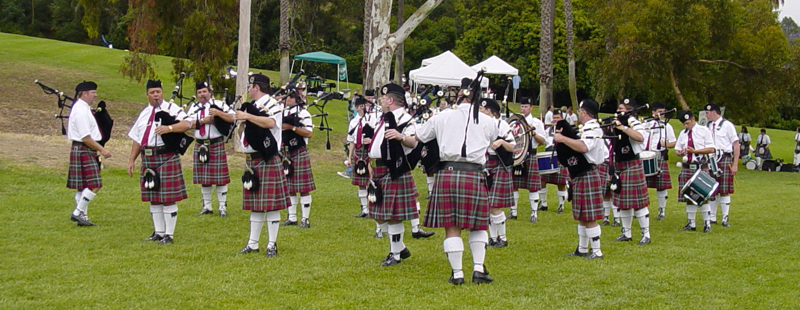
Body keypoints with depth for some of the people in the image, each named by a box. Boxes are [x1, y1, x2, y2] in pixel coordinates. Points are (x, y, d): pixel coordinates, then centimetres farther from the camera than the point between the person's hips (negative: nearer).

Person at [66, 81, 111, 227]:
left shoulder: (84, 108, 14)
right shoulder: (81, 111, -17)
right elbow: (85, 137, -21)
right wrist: (102, 150, -16)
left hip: (87, 151, 10)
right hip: (83, 150, -10)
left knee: (83, 186, 11)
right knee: (94, 185, -11)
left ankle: (82, 216, 15)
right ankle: (78, 213, -6)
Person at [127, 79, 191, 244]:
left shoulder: (172, 109, -1)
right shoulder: (144, 113, 18)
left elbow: (186, 124, -17)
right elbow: (137, 138, 19)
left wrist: (169, 128, -31)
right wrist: (131, 160, 14)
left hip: (166, 158, -6)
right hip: (148, 159, 6)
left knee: (168, 198, -4)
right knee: (153, 198, 11)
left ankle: (169, 234, 2)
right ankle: (158, 232, 21)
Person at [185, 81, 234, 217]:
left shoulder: (219, 104, 0)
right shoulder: (194, 108, 10)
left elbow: (232, 118, -9)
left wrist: (218, 113, -21)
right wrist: (203, 121, -13)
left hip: (216, 145, -4)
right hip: (200, 146, 4)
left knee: (220, 177, -2)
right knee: (203, 178, 10)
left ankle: (222, 207, 6)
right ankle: (207, 206, 20)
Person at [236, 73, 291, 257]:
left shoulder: (272, 104, -9)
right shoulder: (252, 106, 15)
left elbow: (270, 123, -31)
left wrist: (247, 117, -27)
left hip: (267, 161, -8)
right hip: (252, 161, 8)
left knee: (270, 204, -4)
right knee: (254, 204, 12)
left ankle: (272, 245, 4)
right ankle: (253, 244, 19)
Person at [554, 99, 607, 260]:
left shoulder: (592, 128, -16)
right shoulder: (589, 128, 17)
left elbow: (583, 147, -35)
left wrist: (562, 138, -26)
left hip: (588, 177, -11)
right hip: (581, 177, 11)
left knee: (589, 217, -7)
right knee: (582, 216, 17)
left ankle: (597, 251, -2)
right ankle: (582, 249, 26)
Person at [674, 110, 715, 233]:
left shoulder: (704, 131, -1)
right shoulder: (683, 133, 15)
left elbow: (711, 149, -6)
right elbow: (677, 149, 19)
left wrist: (694, 151, -15)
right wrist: (679, 152, -6)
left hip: (701, 167, -5)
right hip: (687, 167, 5)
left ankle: (707, 223, 1)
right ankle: (691, 223, 13)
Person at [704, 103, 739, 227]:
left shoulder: (727, 125, -5)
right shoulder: (708, 126, 12)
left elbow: (736, 145, -6)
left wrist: (735, 165, -11)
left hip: (724, 160, -5)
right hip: (710, 160, 5)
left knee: (724, 191, -3)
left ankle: (725, 219, 3)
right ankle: (712, 217, 17)